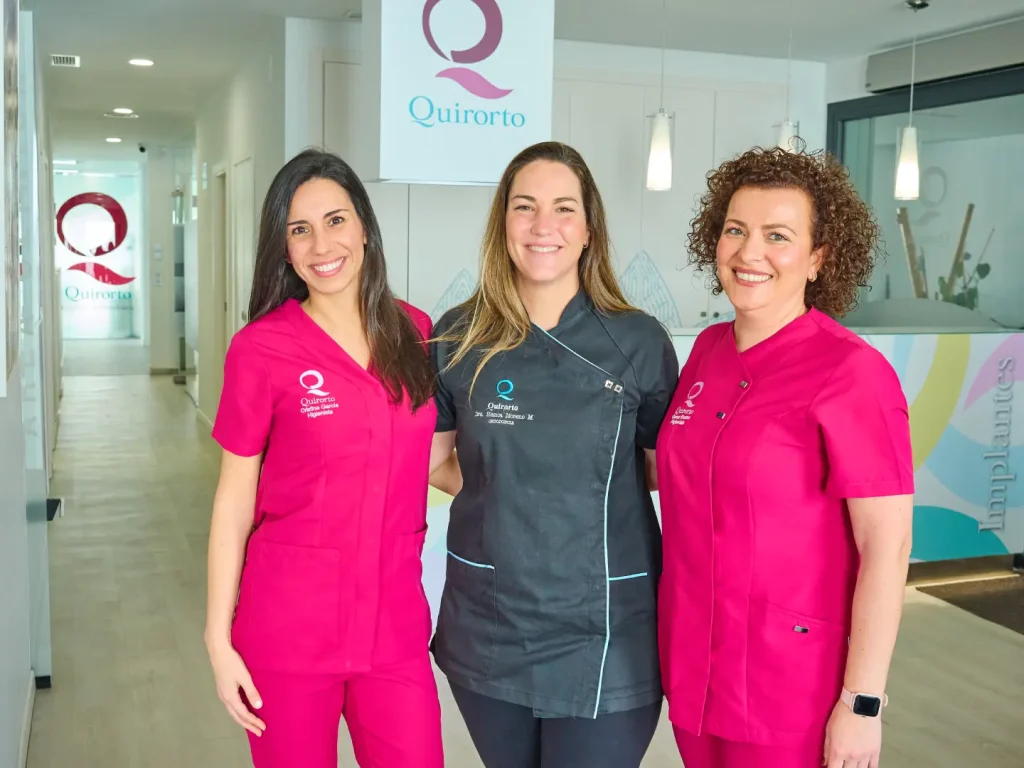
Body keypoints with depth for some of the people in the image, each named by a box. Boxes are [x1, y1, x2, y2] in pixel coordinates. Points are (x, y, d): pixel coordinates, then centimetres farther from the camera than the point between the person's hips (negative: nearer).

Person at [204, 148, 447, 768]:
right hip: (288, 626, -3)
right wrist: (219, 639, -5)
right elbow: (235, 498, -4)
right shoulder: (261, 349, -7)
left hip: (395, 621, 3)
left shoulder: (415, 333, 3)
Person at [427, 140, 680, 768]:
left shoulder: (640, 341, -5)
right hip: (487, 628, 2)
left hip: (605, 635, -2)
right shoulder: (460, 338, -1)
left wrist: (592, 483, -7)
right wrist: (491, 485, -2)